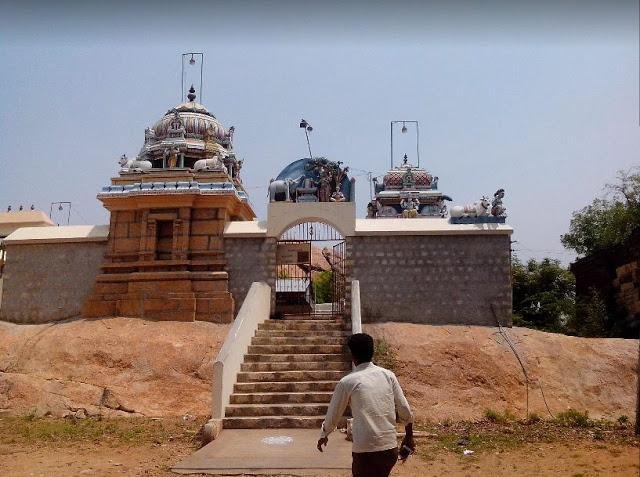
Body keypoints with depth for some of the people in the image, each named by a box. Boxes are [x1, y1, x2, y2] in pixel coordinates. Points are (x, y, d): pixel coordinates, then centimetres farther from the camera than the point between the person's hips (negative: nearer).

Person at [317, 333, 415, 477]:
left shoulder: (348, 382, -6)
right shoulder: (388, 375, 3)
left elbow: (333, 414, 6)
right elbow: (405, 411, 7)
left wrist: (323, 435, 24)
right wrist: (409, 436, 23)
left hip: (365, 450, -4)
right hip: (390, 449, 4)